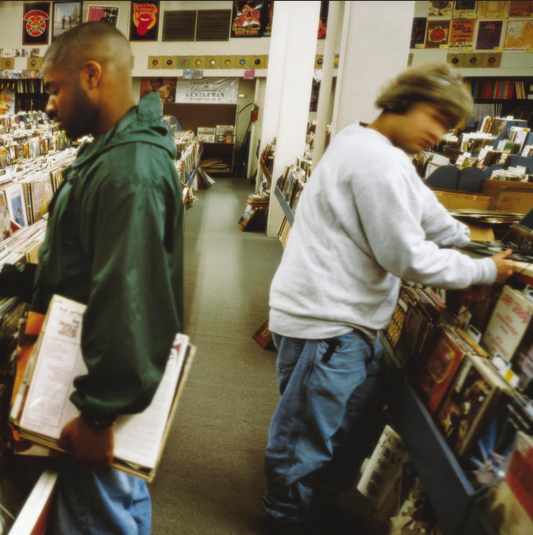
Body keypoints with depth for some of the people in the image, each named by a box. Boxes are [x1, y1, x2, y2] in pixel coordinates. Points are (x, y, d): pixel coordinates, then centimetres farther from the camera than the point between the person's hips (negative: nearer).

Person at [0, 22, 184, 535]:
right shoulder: (108, 154, 9)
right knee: (123, 493, 26)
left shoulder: (130, 172, -26)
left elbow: (125, 304, -29)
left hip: (110, 388, -9)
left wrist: (98, 414, -24)